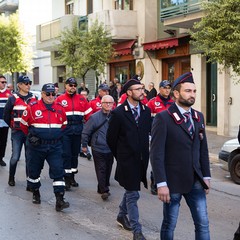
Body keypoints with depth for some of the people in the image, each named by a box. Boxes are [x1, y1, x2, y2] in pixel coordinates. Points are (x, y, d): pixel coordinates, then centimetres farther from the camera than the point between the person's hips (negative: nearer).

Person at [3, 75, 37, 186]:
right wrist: (13, 126, 9)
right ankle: (11, 178, 15)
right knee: (15, 157, -3)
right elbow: (6, 115, 4)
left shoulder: (34, 98, 5)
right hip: (17, 133, -3)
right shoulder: (13, 98, -4)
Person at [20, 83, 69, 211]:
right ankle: (35, 193, 37)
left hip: (55, 146, 1)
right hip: (36, 146, -1)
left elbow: (63, 125, 18)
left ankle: (59, 200, -7)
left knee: (58, 171, -8)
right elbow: (24, 124, 5)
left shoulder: (60, 108, 2)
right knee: (34, 170, 13)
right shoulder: (32, 107, -8)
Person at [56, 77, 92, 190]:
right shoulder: (60, 99, 0)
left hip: (78, 130, 3)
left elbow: (88, 115, 8)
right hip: (65, 130, -3)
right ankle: (67, 179, 2)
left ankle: (72, 176, 24)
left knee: (75, 154, 12)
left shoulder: (82, 99, 8)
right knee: (66, 154, -4)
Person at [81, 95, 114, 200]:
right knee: (101, 170, -4)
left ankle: (103, 188, 26)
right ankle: (104, 191, 2)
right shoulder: (95, 117, -9)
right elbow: (85, 132, -2)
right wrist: (84, 145, 1)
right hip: (98, 149, -4)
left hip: (110, 149, 4)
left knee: (108, 169, 11)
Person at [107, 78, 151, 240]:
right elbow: (111, 138, -3)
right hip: (127, 160, -5)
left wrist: (145, 153, 12)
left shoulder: (146, 110, 2)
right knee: (133, 195, -1)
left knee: (130, 190, 21)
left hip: (142, 159, 5)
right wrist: (120, 156, 6)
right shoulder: (118, 113, -12)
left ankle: (122, 215, 42)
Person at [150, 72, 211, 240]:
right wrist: (161, 184, -18)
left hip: (195, 181, 5)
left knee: (203, 224, 8)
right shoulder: (163, 118, -12)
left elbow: (203, 150, 13)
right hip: (173, 182, -5)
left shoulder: (199, 117, 8)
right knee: (169, 224, 10)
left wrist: (206, 176, 9)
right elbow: (156, 154, -15)